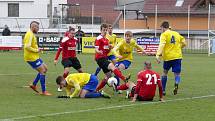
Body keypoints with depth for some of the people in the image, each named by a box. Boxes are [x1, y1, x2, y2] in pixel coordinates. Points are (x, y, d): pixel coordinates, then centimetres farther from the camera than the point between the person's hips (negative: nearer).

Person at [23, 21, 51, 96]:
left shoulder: (32, 34, 15)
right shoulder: (29, 35, -18)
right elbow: (27, 46, -27)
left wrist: (37, 50, 9)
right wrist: (36, 50, -17)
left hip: (35, 57, 11)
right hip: (31, 58, -11)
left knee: (45, 68, 16)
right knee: (42, 71, -8)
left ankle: (34, 84, 18)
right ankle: (43, 91, -5)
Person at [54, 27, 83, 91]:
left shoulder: (75, 39, 3)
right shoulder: (65, 40, -16)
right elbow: (60, 49, -15)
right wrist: (56, 59, -16)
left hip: (73, 57, 7)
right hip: (66, 58, -7)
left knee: (80, 70, 12)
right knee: (67, 71, -26)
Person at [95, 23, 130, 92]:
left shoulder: (106, 40, 19)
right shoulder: (99, 39, -8)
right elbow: (96, 49, -17)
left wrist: (110, 48, 2)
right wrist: (99, 52, -39)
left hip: (105, 58, 10)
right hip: (100, 58, -10)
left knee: (108, 75, 9)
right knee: (112, 67, -28)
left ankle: (97, 90, 16)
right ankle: (124, 79, -45)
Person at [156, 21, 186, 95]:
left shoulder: (164, 35, -3)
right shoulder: (176, 34, 13)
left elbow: (161, 45, -19)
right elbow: (183, 43, 20)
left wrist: (158, 55, -26)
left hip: (168, 57, -3)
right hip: (178, 56, 3)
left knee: (165, 72, 17)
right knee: (177, 74, 3)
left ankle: (163, 90, 20)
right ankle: (176, 84, -30)